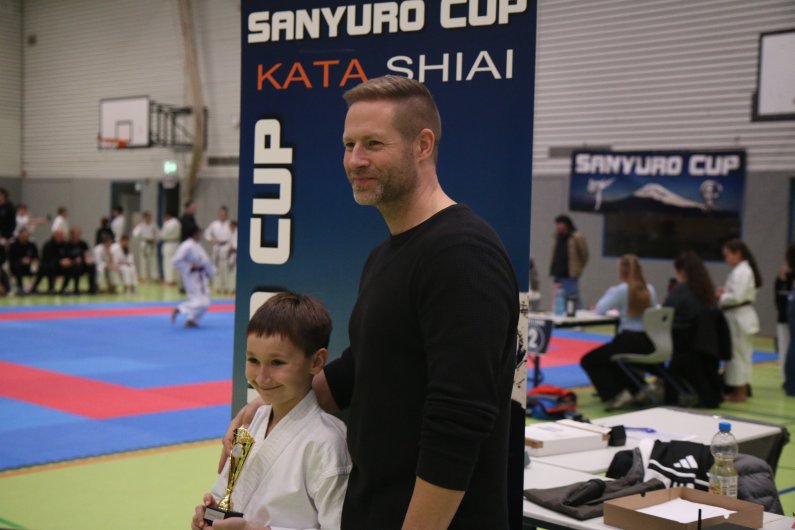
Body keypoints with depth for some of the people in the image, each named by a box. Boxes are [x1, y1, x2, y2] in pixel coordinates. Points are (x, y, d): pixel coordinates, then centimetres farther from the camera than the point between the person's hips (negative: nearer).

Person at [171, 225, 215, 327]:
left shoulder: (197, 246, 12)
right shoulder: (187, 246, -18)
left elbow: (205, 261, 19)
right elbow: (176, 261, -22)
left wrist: (210, 272, 8)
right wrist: (190, 267, -21)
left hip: (200, 278, 10)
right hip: (192, 277, -10)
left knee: (204, 302, 10)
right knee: (200, 302, -16)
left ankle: (192, 320, 19)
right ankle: (178, 309, -5)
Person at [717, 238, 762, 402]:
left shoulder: (741, 272, -18)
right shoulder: (742, 270, 14)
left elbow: (737, 296, -24)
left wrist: (720, 297, -9)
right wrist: (724, 293, 7)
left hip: (740, 318, -10)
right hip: (740, 316, 10)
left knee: (738, 354, -3)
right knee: (740, 354, 14)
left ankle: (740, 392, 3)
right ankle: (741, 389, 20)